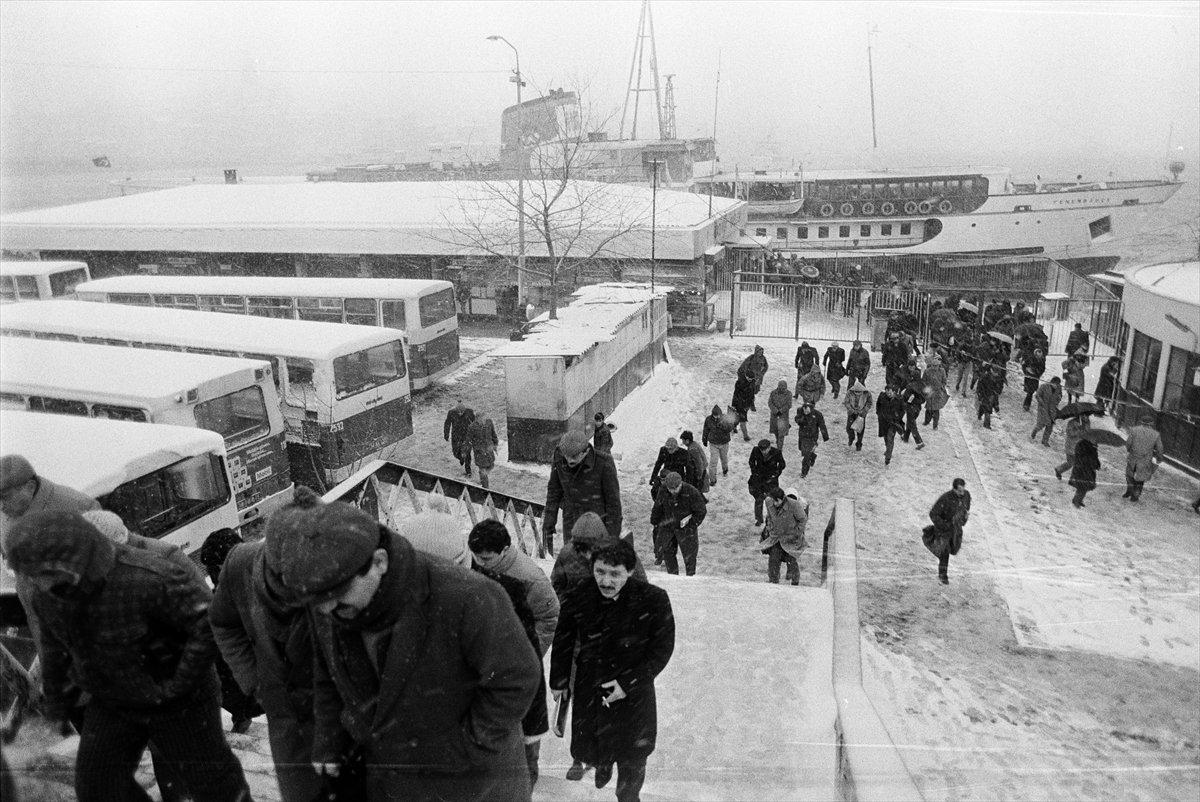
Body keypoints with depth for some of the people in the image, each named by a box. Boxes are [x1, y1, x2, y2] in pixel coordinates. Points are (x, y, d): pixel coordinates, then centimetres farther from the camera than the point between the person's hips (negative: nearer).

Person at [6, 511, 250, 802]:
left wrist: (179, 684, -26)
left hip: (177, 704, -6)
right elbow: (52, 638, 13)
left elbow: (210, 621, -31)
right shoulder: (48, 591, -9)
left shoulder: (144, 579, -35)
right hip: (110, 703, 6)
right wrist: (53, 691, 21)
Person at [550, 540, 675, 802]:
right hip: (588, 689, 2)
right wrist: (558, 680, 11)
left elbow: (662, 649, -11)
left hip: (634, 694, -1)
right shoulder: (579, 598, -16)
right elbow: (563, 641, 2)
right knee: (584, 751, 13)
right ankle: (603, 762, 50)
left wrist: (628, 683, -16)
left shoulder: (653, 600, -21)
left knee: (632, 761, 8)